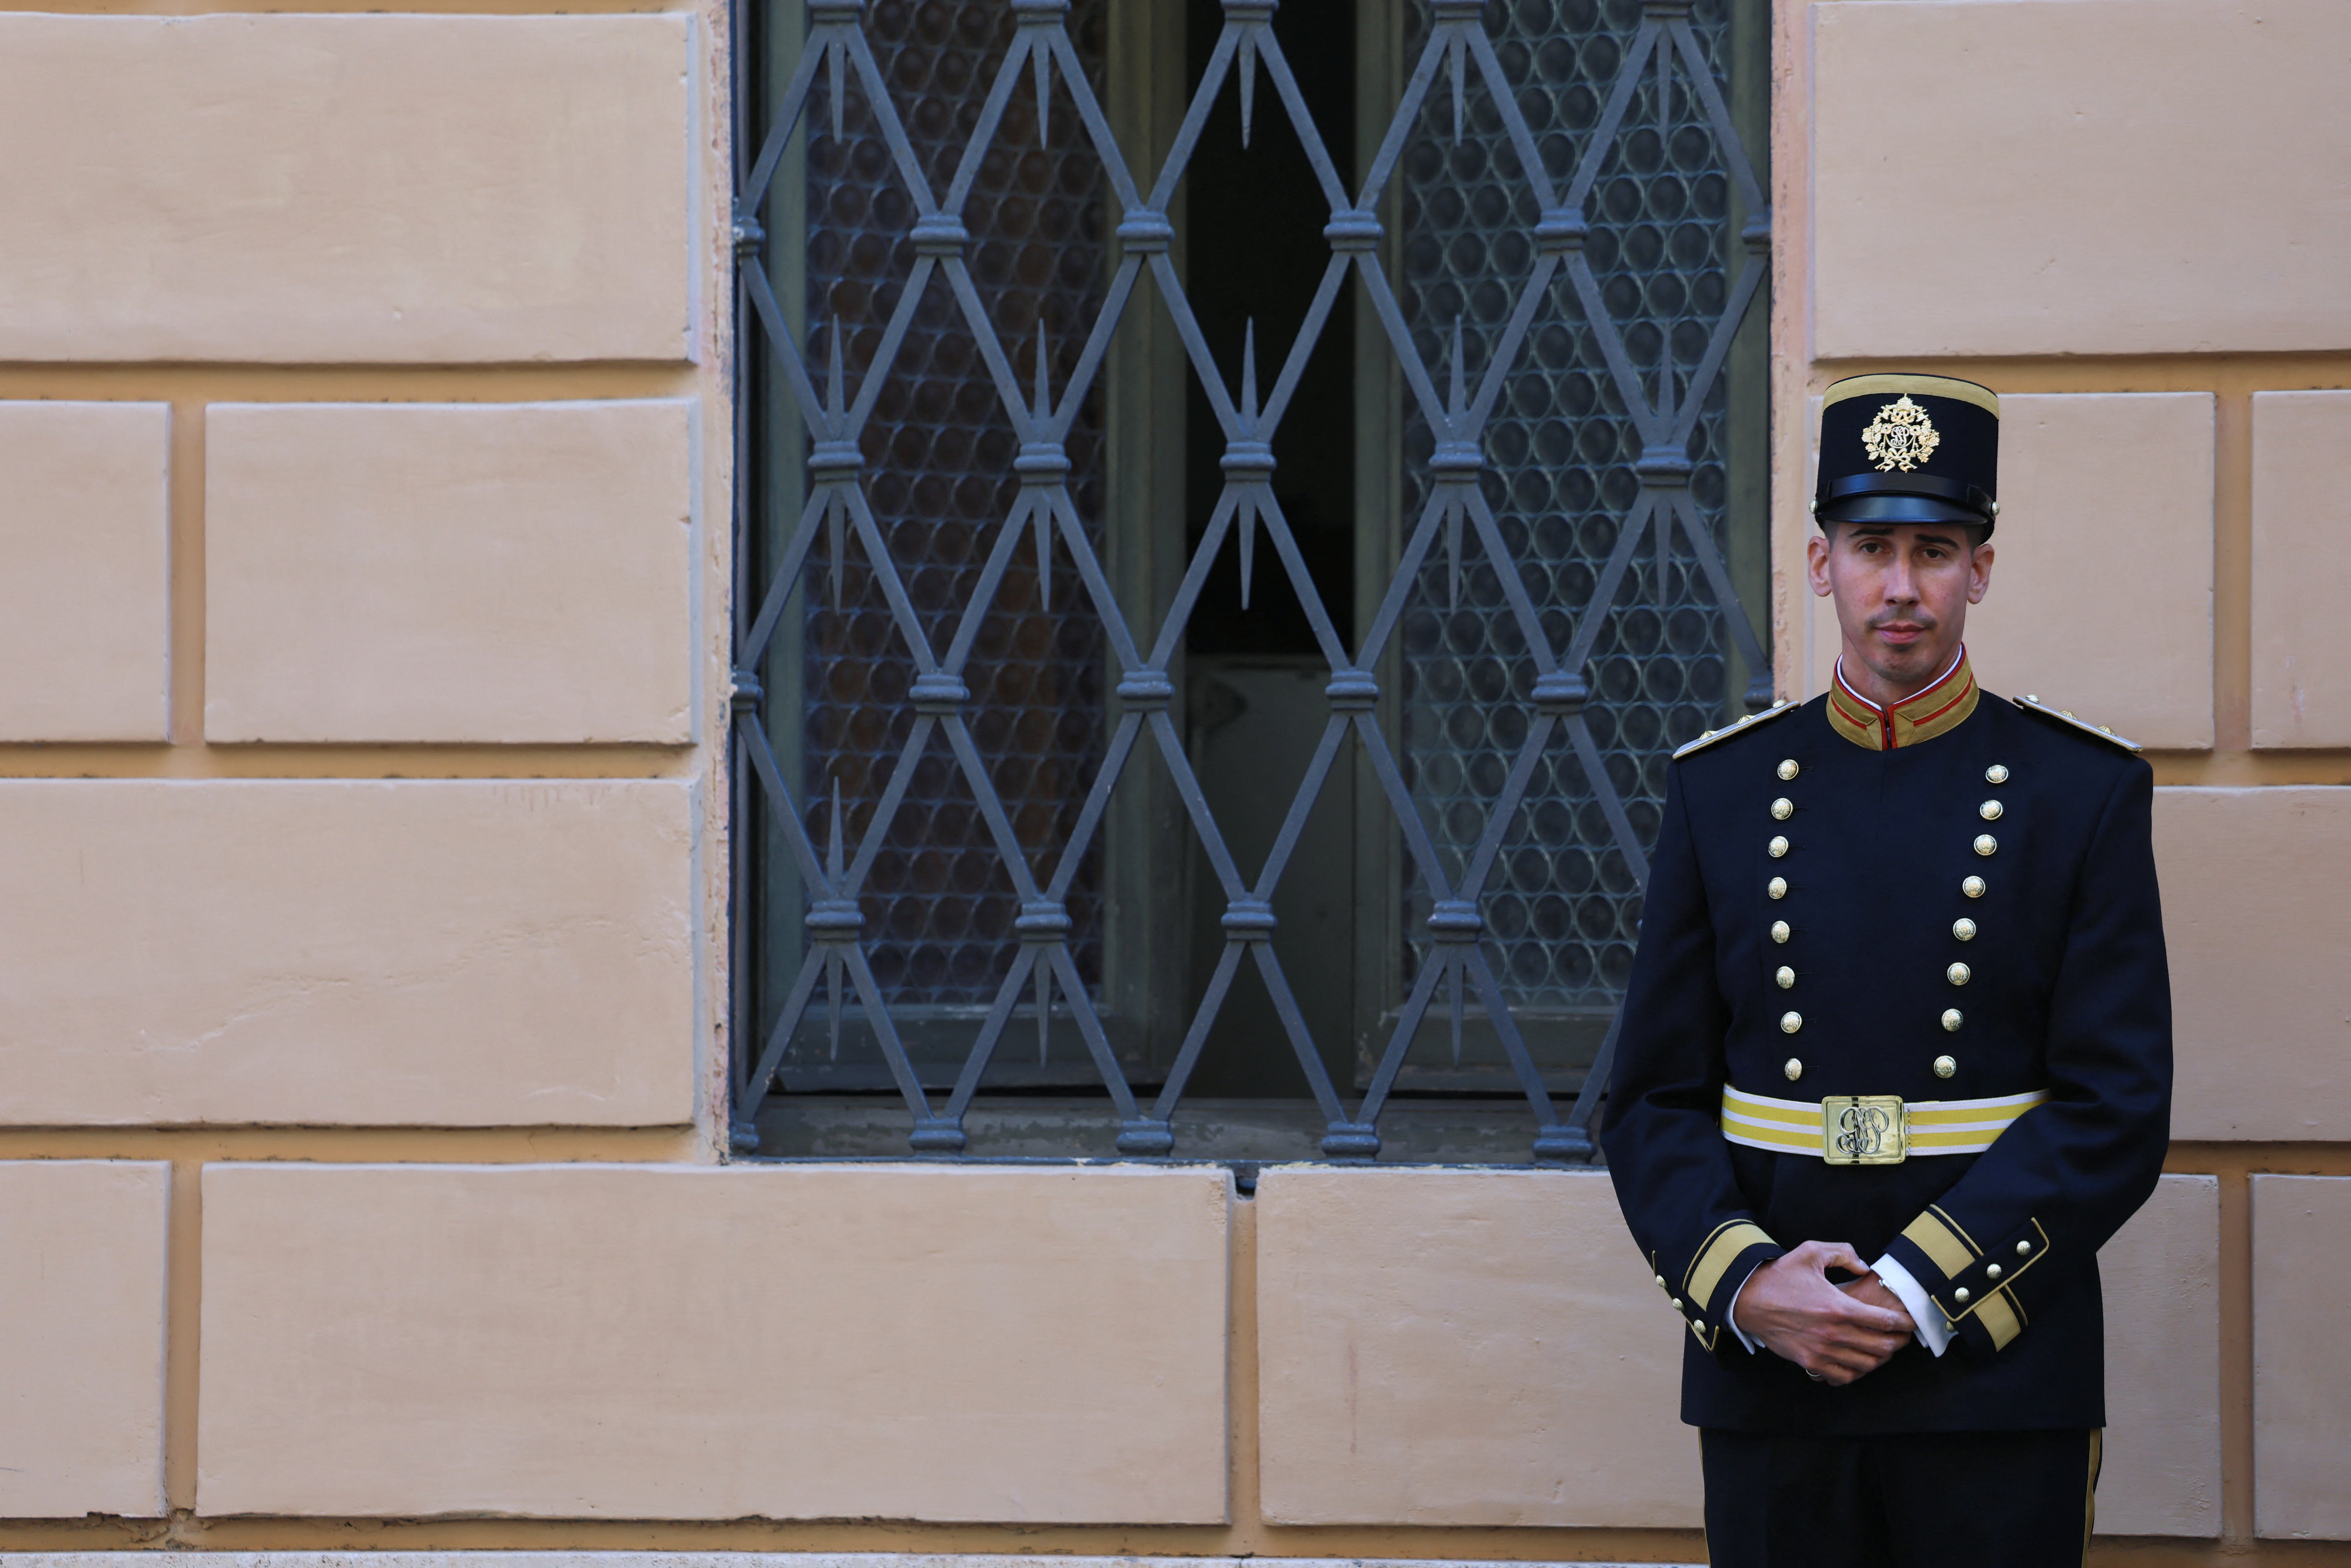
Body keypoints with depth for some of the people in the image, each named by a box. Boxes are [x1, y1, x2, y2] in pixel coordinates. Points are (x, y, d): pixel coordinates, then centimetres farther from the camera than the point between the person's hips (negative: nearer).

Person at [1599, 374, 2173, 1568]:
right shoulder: (1722, 791, 6)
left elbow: (2116, 1112, -6)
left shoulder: (2085, 793, 0)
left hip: (2000, 1386, -2)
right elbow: (1654, 1102, 5)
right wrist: (1745, 1287, -13)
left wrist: (1916, 1290, -15)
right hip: (1767, 1381, 2)